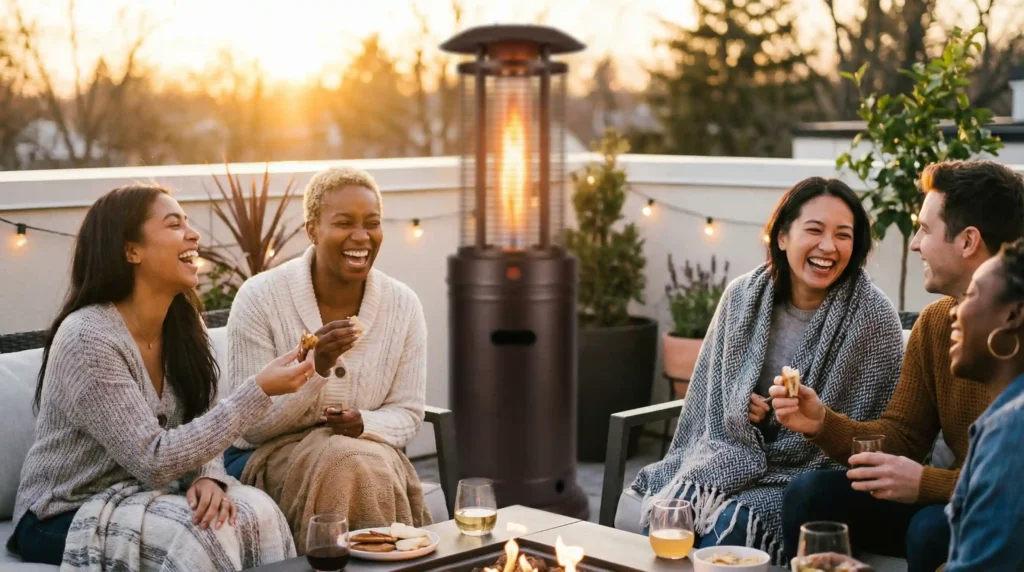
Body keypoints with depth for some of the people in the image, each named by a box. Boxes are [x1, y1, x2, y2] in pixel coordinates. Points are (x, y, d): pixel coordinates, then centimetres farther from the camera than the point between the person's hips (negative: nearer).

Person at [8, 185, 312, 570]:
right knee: (201, 534, -31)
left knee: (258, 512, -21)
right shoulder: (87, 338, -23)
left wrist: (209, 476, -20)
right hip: (65, 516, -6)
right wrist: (259, 391, -27)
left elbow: (200, 427, 4)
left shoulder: (183, 324, 0)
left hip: (140, 494, 6)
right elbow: (153, 460, -27)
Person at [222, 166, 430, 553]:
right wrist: (315, 365, -29)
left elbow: (408, 413, 4)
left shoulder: (404, 305, -3)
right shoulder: (260, 297, -12)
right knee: (347, 466, -33)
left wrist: (364, 424, -20)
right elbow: (249, 424, -13)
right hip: (269, 455, -2)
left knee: (380, 472, -31)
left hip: (368, 447, 3)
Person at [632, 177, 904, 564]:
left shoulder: (874, 317, -9)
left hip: (808, 475, -3)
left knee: (729, 528, -28)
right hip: (733, 456, 3)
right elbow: (709, 399, 11)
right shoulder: (742, 297, 1)